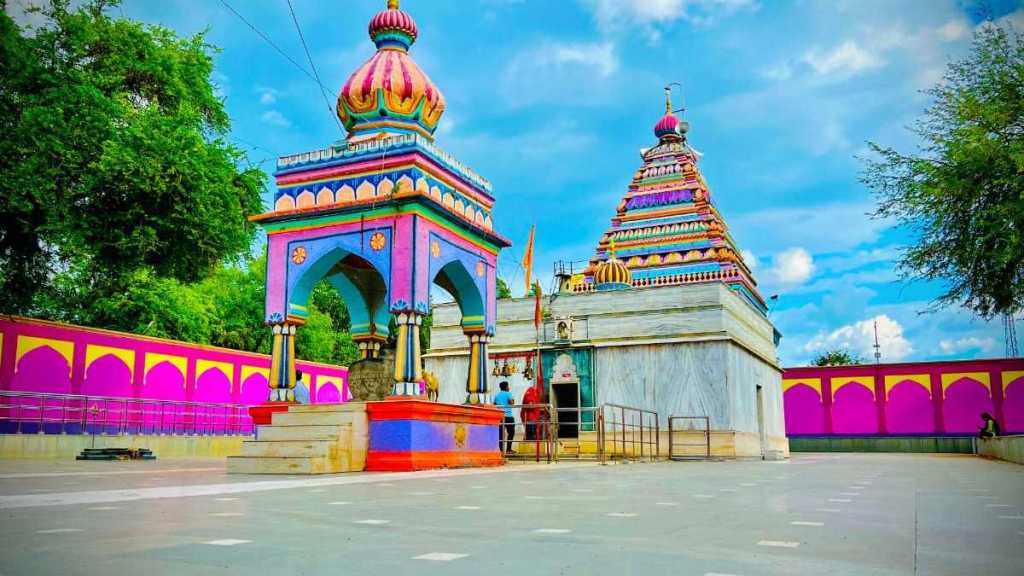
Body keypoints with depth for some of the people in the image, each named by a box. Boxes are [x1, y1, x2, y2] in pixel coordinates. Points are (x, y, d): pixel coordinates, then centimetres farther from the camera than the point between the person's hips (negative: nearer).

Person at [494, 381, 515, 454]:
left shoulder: (497, 395, 16)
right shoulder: (508, 394, 0)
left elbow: (494, 405, 17)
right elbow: (511, 402, -13)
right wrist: (513, 401, 8)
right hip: (508, 415, -5)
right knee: (511, 432, 3)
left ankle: (500, 449, 0)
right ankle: (508, 449, -1)